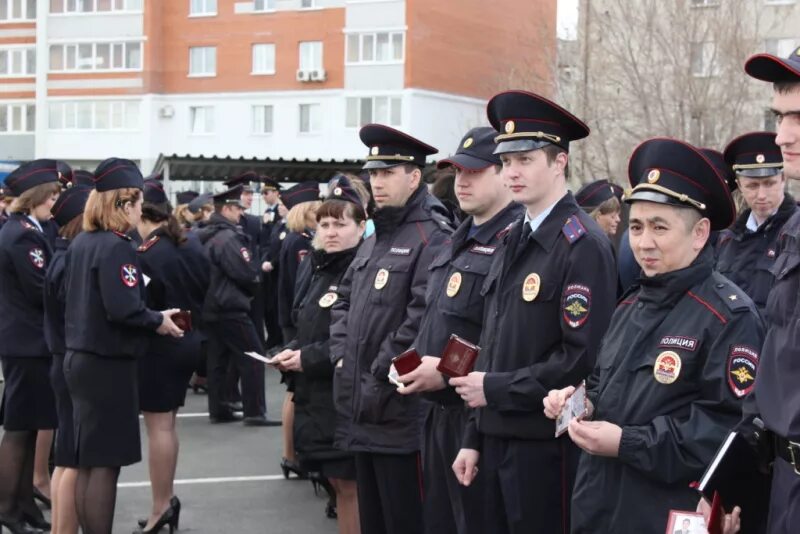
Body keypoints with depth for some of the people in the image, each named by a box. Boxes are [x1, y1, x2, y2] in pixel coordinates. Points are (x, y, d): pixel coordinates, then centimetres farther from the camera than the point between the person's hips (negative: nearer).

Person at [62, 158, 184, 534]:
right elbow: (123, 309, -26)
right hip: (108, 364, -9)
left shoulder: (80, 243, 10)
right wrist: (158, 321, -10)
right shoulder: (116, 247, -17)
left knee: (87, 461, 14)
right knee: (105, 463, -3)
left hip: (80, 358, 9)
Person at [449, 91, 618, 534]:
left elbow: (583, 358, -20)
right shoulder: (514, 243, 13)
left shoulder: (583, 245, -13)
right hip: (498, 442, 8)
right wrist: (474, 439, 14)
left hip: (546, 447, -8)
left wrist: (496, 389, -14)